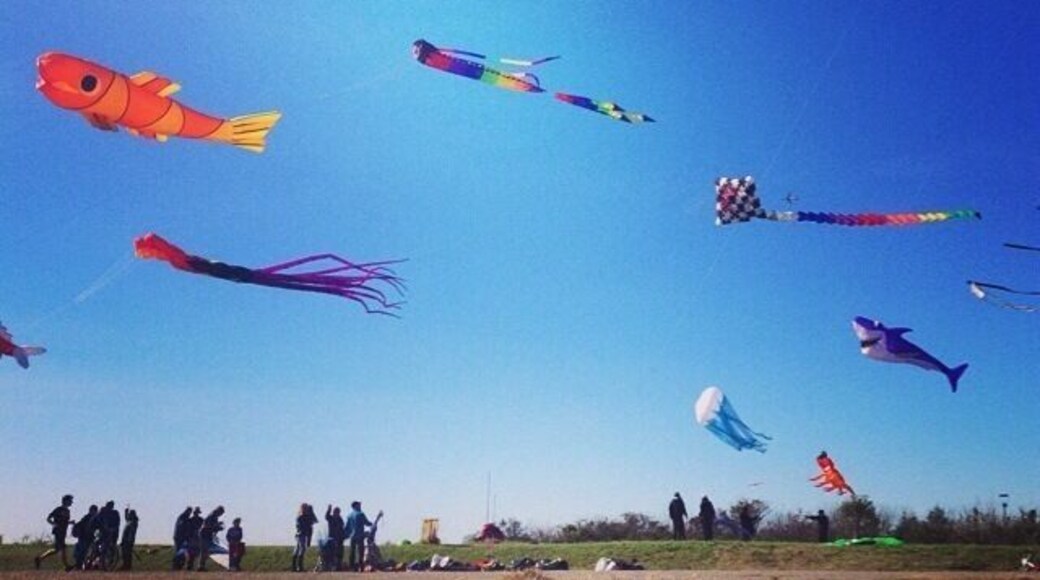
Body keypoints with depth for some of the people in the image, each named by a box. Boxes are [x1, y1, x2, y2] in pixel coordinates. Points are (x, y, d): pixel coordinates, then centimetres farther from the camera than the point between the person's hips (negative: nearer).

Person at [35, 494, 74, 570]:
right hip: (58, 531, -9)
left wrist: (70, 522, 4)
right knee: (62, 548, -12)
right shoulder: (58, 509, -7)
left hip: (63, 532, 9)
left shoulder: (67, 511, 16)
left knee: (56, 549, 9)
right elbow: (48, 519, -7)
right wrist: (54, 524, -23)